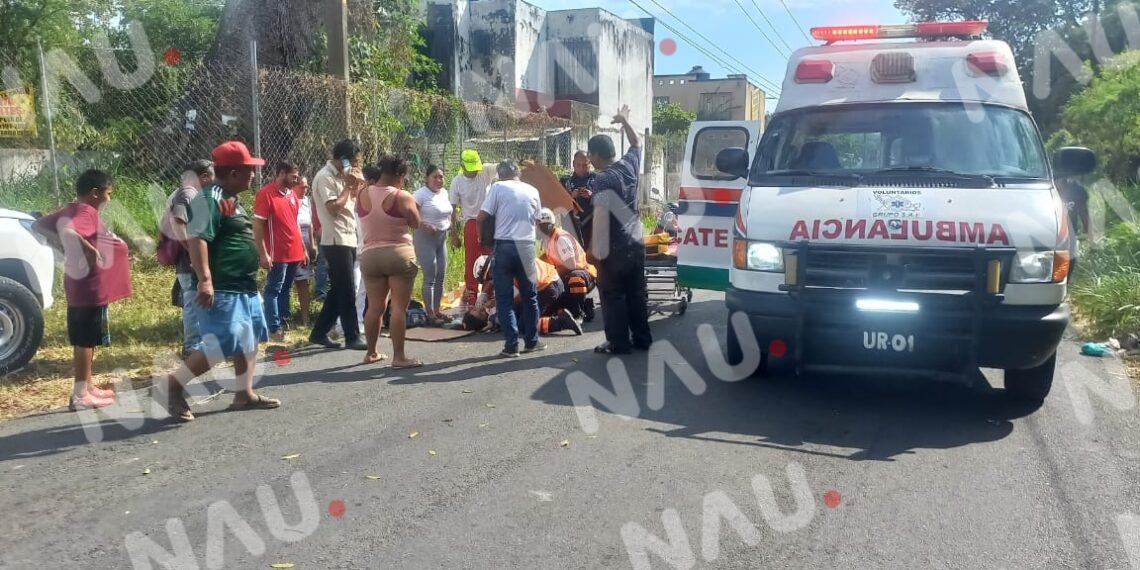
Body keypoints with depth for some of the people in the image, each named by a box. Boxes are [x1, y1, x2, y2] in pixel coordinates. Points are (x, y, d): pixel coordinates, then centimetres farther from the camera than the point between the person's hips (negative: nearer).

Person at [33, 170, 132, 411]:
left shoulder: (70, 211, 11)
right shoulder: (87, 212, -17)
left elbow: (40, 225, 19)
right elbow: (68, 232, -36)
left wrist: (63, 248, 12)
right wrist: (91, 251, -25)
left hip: (78, 288, 10)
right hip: (91, 288, -10)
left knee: (82, 340, 16)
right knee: (86, 341, -3)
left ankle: (87, 387, 27)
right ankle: (80, 396, 3)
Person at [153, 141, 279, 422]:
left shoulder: (232, 201, 17)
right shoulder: (210, 199, -15)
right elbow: (197, 240, -24)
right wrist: (205, 280, -33)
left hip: (244, 287, 11)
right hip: (221, 290, -11)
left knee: (249, 341, 15)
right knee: (221, 345, -14)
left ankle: (245, 394, 24)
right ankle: (171, 387, -1)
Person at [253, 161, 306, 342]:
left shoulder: (292, 194, 13)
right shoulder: (265, 193, -10)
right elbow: (257, 225, -13)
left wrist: (303, 249, 18)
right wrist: (263, 253, -18)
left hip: (295, 253, 7)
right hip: (277, 254, -7)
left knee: (286, 290, 12)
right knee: (274, 290, 0)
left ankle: (283, 324, 19)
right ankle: (274, 329, 3)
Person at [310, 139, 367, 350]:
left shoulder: (340, 177, 15)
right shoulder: (325, 177, -12)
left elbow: (352, 204, 18)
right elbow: (333, 208, -20)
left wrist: (356, 186, 4)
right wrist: (348, 186, -12)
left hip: (348, 240, 9)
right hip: (336, 241, -9)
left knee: (338, 291, 13)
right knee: (347, 293, -5)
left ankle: (319, 333, 21)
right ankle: (353, 338, 1)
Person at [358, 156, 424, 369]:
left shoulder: (363, 195, 5)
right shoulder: (402, 197, -10)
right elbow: (416, 223, -2)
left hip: (370, 255, 5)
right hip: (399, 254, -5)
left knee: (375, 306, 15)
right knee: (399, 307, -3)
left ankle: (371, 353, 25)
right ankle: (399, 357, -3)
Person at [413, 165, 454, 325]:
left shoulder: (445, 193, 8)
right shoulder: (421, 194, -14)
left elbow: (450, 212, 23)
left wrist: (450, 223, 4)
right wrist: (423, 226, -27)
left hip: (442, 238, 8)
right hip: (425, 238, -8)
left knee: (441, 276, 11)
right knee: (430, 277, -6)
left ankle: (437, 310, 22)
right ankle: (430, 314, 0)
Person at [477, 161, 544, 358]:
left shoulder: (497, 187, -1)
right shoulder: (532, 190, 10)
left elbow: (480, 219, -5)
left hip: (504, 246, -3)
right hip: (526, 246, 3)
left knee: (504, 298, 4)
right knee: (530, 295, 16)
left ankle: (511, 345, 2)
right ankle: (531, 341, 21)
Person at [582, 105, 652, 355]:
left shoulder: (602, 181, -17)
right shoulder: (629, 166, 3)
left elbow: (600, 218, -21)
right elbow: (637, 144, 25)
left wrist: (595, 249, -16)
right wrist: (624, 121, 36)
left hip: (615, 248, -7)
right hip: (636, 243, 7)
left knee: (613, 295, 1)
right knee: (637, 292, 13)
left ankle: (619, 343, 3)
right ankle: (642, 338, 20)